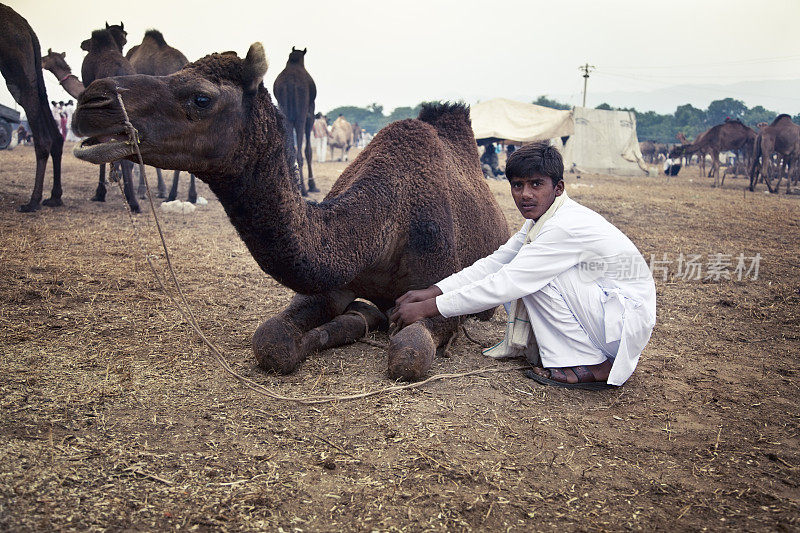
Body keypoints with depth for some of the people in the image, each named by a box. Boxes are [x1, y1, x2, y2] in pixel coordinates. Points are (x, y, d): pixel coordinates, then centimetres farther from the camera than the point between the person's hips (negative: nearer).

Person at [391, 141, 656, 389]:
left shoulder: (567, 226, -26)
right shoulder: (539, 220, 3)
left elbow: (504, 285, -29)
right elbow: (495, 262, 2)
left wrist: (427, 308, -26)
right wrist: (433, 292, -8)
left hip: (630, 320, -9)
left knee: (535, 276, -23)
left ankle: (592, 366, -13)